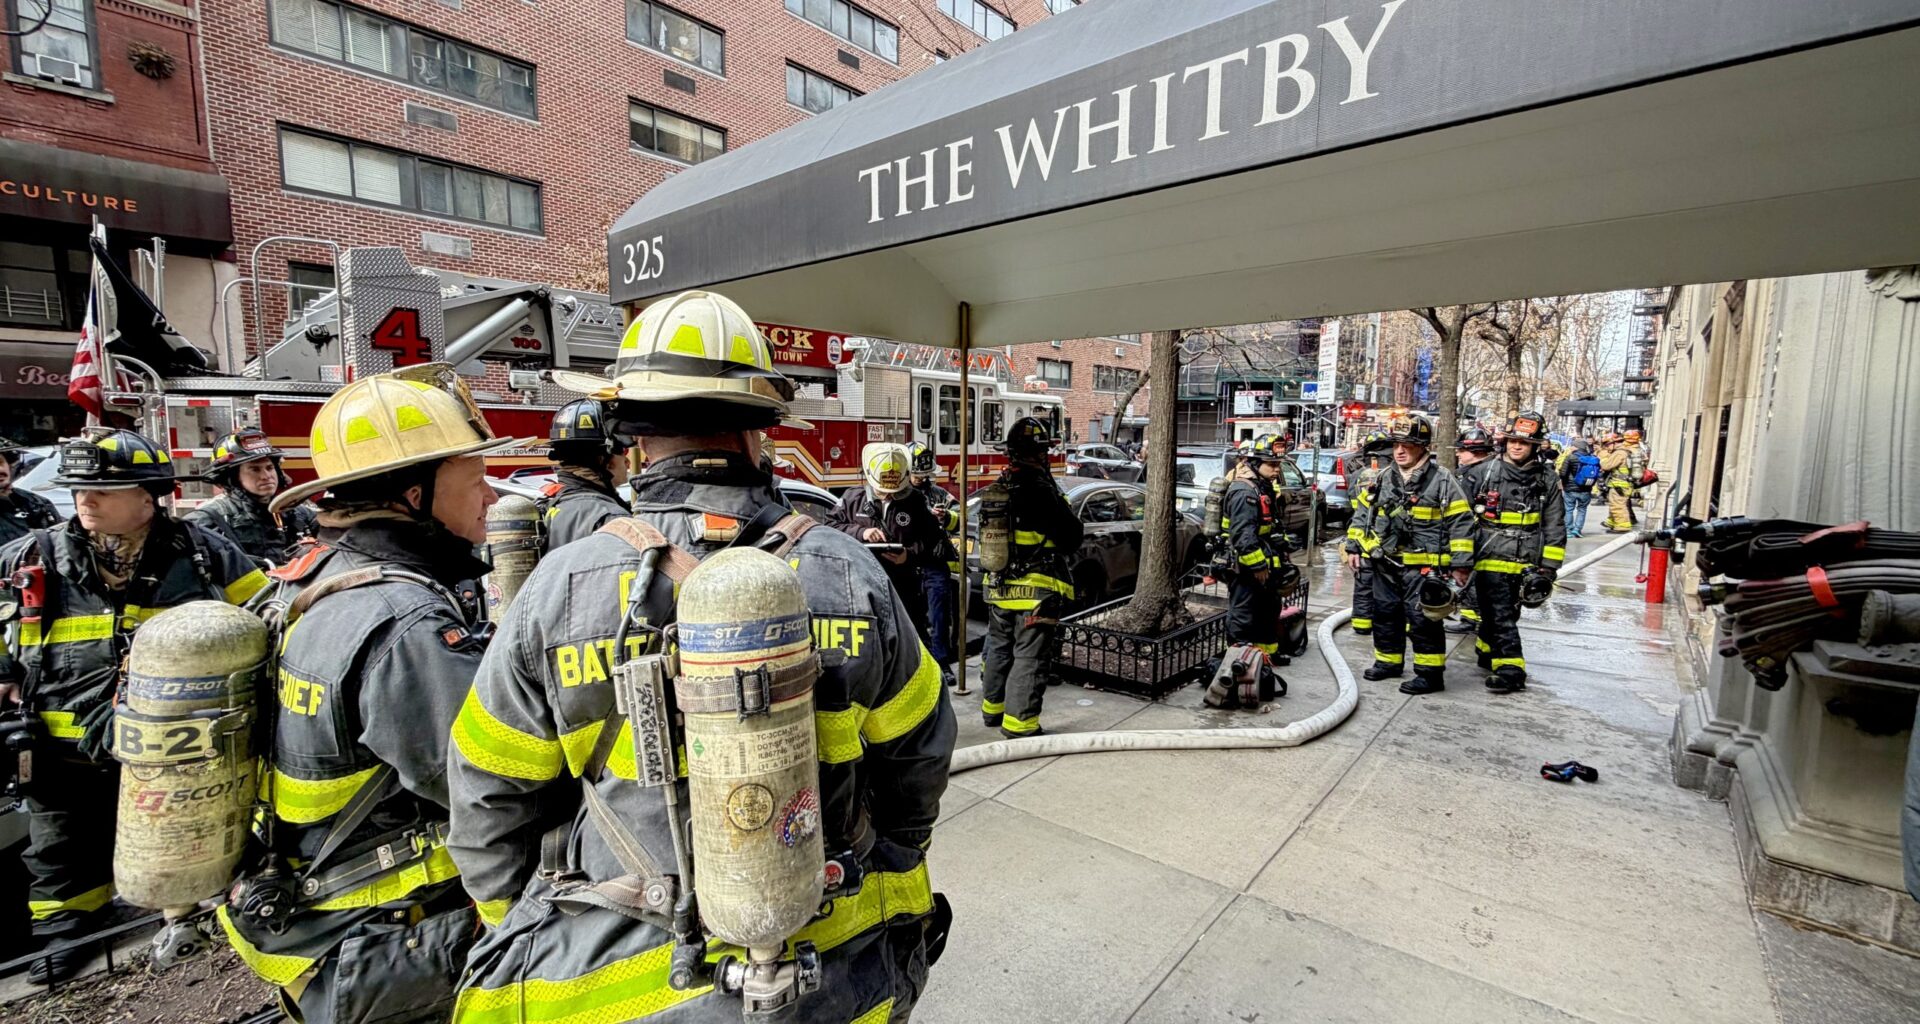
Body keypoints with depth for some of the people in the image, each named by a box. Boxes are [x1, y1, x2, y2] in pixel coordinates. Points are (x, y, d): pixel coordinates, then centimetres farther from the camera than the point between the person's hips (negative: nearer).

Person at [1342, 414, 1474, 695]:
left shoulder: (1442, 480, -6)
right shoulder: (1384, 479, 10)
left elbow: (1460, 522, -7)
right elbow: (1365, 514, 18)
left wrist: (1460, 564, -11)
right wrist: (1355, 547, 14)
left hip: (1423, 564, -6)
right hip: (1386, 564, 6)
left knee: (1422, 618, -4)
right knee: (1385, 614, 15)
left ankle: (1430, 673, 6)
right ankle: (1388, 661, 30)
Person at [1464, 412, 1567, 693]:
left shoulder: (1548, 480, 3)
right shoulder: (1486, 473, -1)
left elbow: (1555, 526, 5)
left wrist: (1549, 566, 0)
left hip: (1525, 562, 2)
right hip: (1491, 557, -2)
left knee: (1506, 614, 16)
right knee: (1500, 615, -5)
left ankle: (1488, 650, 34)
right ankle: (1510, 668, -1)